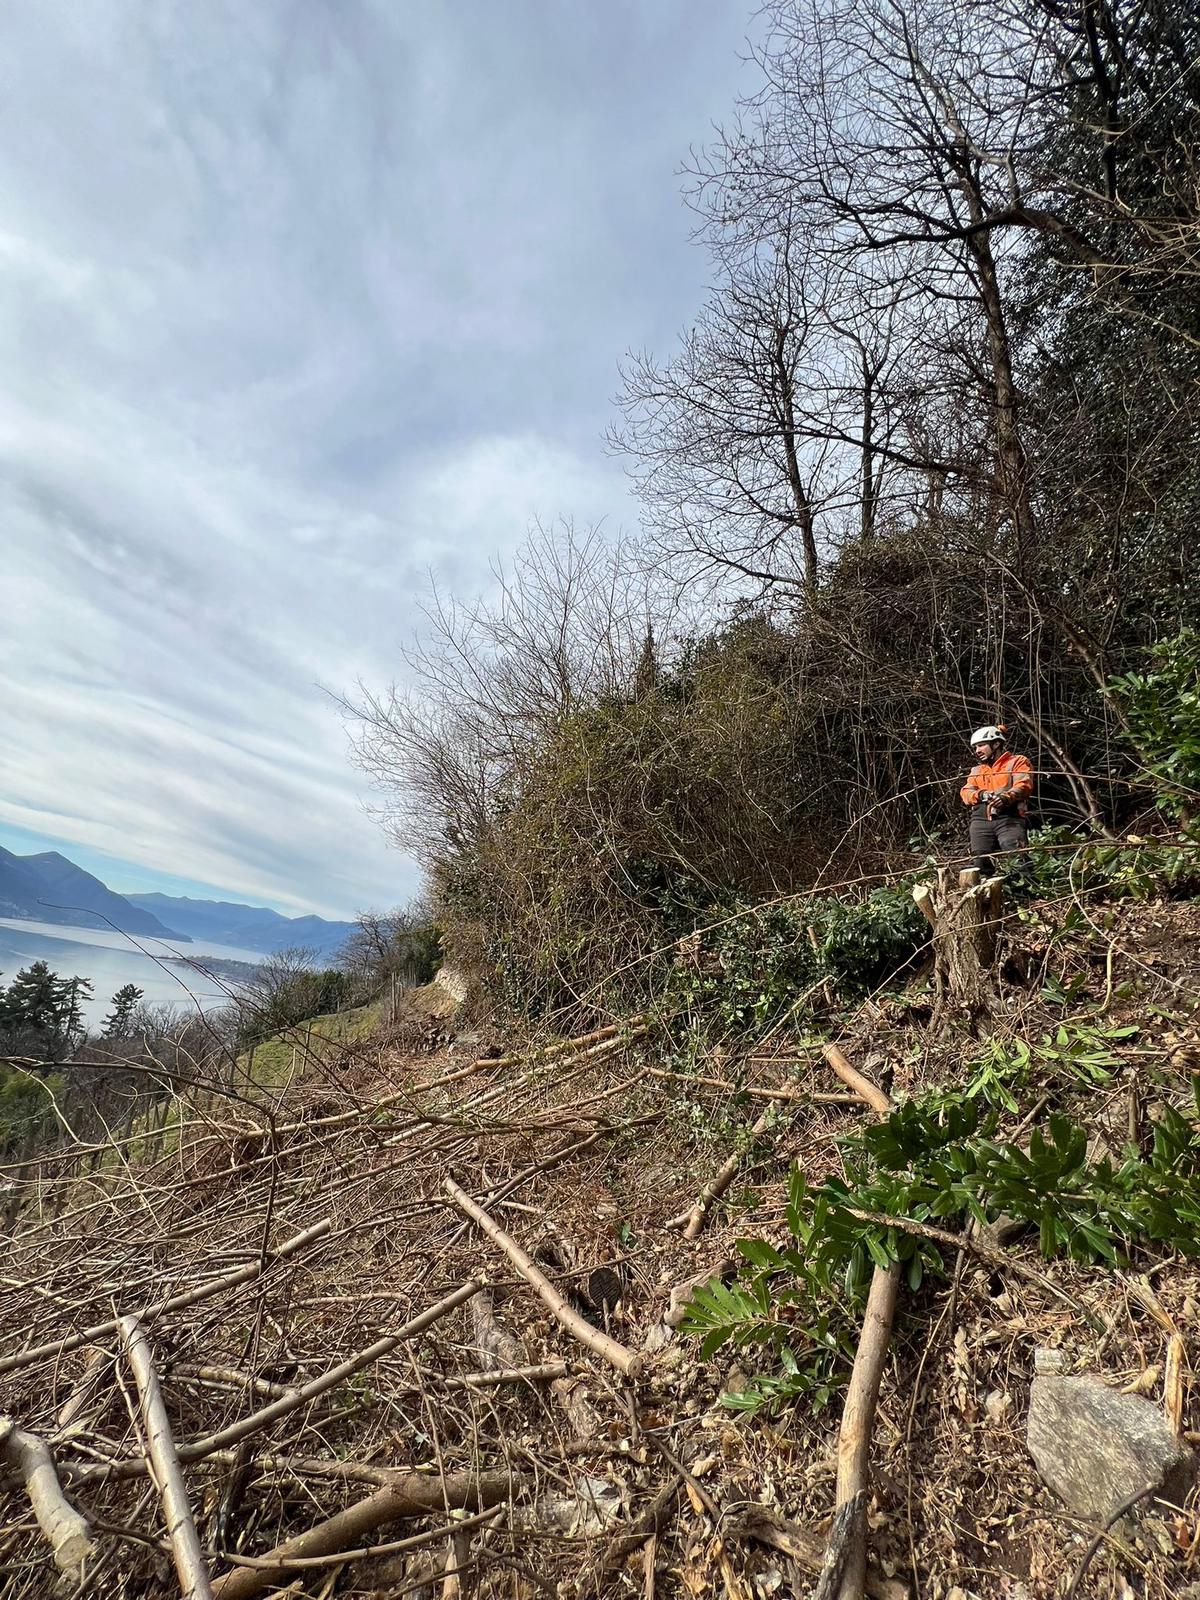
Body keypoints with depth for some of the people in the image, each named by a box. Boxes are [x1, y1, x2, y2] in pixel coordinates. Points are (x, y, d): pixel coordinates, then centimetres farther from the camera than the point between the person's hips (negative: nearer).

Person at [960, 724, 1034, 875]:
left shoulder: (1017, 762, 14)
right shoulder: (976, 770, 29)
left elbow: (1024, 785, -5)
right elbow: (966, 793, 12)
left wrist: (1006, 797, -27)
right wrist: (982, 794, -12)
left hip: (1009, 819, -5)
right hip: (980, 821, 5)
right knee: (981, 863, -5)